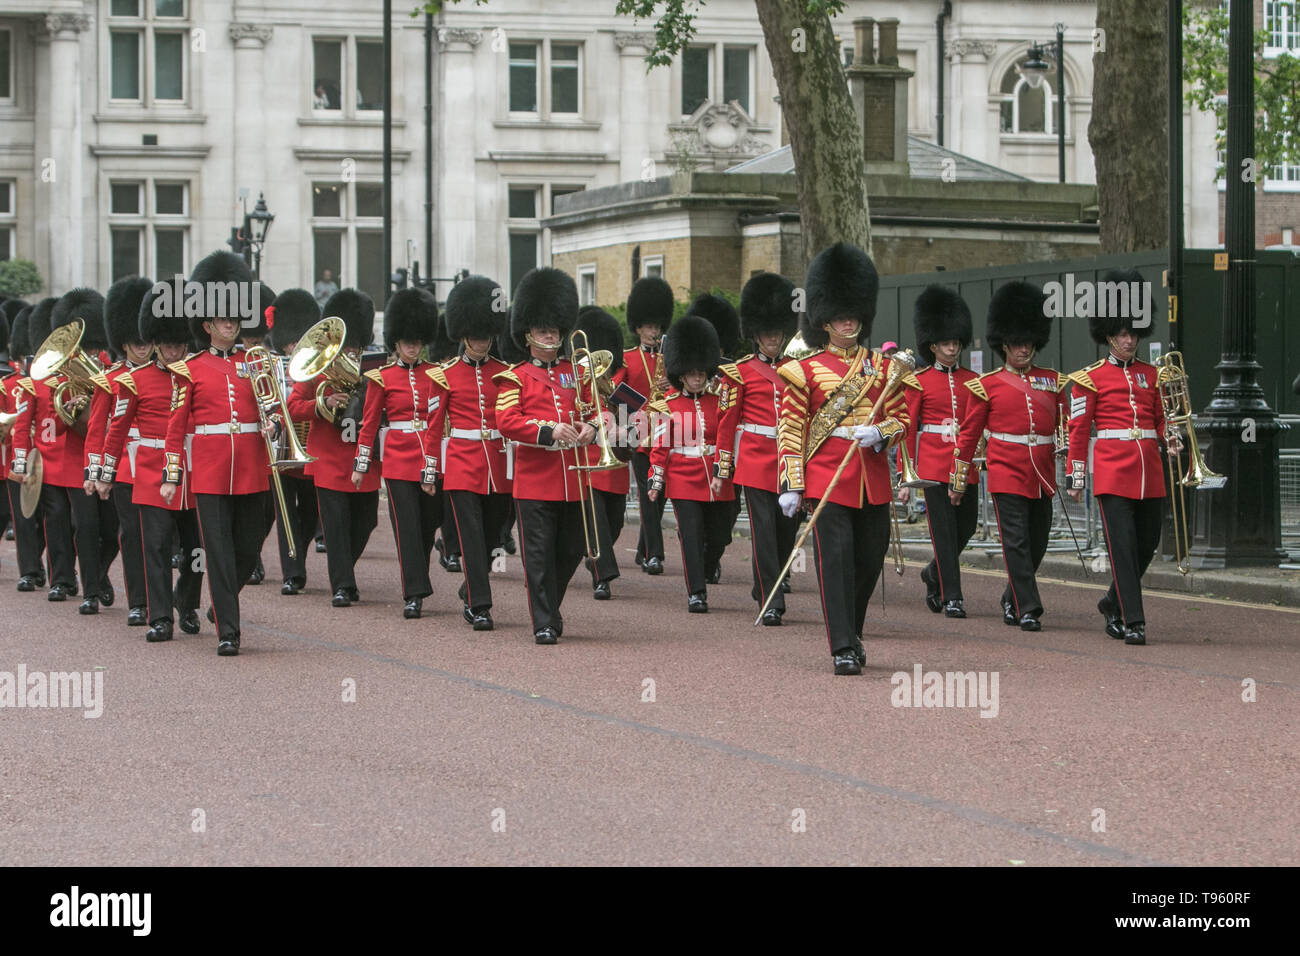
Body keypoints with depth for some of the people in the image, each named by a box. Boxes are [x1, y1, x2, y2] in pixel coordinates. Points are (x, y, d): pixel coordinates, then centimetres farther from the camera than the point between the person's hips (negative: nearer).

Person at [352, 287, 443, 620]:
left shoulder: (433, 375, 6)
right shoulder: (381, 378, 2)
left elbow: (436, 421, 3)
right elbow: (369, 423, 6)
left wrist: (432, 466, -4)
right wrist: (360, 465, 6)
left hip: (432, 460, 2)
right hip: (398, 459, -2)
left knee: (428, 524, 8)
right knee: (407, 527, -7)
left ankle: (417, 584, 26)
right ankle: (414, 595, -7)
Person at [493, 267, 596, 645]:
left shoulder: (575, 373, 16)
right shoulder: (515, 378, 2)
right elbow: (506, 421, -9)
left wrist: (590, 429, -4)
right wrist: (548, 432, -22)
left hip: (572, 480, 4)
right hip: (535, 481, -4)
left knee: (571, 551, 10)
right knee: (539, 554, -5)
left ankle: (551, 605, 30)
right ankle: (544, 624, -2)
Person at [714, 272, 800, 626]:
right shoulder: (741, 372, 1)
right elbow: (727, 421, 1)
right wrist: (723, 469, -2)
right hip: (755, 460, -4)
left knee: (787, 530, 7)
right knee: (763, 529, -9)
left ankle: (765, 586, 28)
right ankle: (771, 602, -8)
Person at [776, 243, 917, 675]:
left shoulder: (881, 367, 10)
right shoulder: (807, 371, 0)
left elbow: (901, 419, 13)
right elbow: (790, 432, -2)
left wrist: (880, 433, -10)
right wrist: (790, 485, -9)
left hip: (872, 480, 4)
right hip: (827, 478, -4)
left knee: (870, 561, 10)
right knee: (836, 559, -10)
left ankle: (852, 631, 30)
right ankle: (842, 648, -10)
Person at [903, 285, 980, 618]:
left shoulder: (972, 381, 10)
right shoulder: (919, 382, -1)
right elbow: (907, 429, -1)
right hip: (933, 463, -4)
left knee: (966, 527, 8)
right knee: (943, 530, -6)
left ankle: (934, 574, 33)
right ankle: (951, 597, -3)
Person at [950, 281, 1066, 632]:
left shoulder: (1052, 381, 10)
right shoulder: (988, 385, 0)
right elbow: (967, 435, 4)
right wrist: (958, 482, 5)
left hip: (1042, 475, 4)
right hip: (1007, 472, -4)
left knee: (1038, 542, 8)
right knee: (1016, 541, -9)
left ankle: (1012, 601, 26)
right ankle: (1028, 610, -7)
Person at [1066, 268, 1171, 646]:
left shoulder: (1151, 374, 13)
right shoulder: (1090, 378, 0)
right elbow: (1078, 430, 1)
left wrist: (1170, 439, -3)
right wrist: (1075, 477, -1)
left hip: (1149, 472, 5)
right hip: (1113, 470, -5)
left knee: (1147, 544, 8)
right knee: (1122, 545, -10)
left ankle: (1113, 602, 29)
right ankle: (1133, 621, -9)